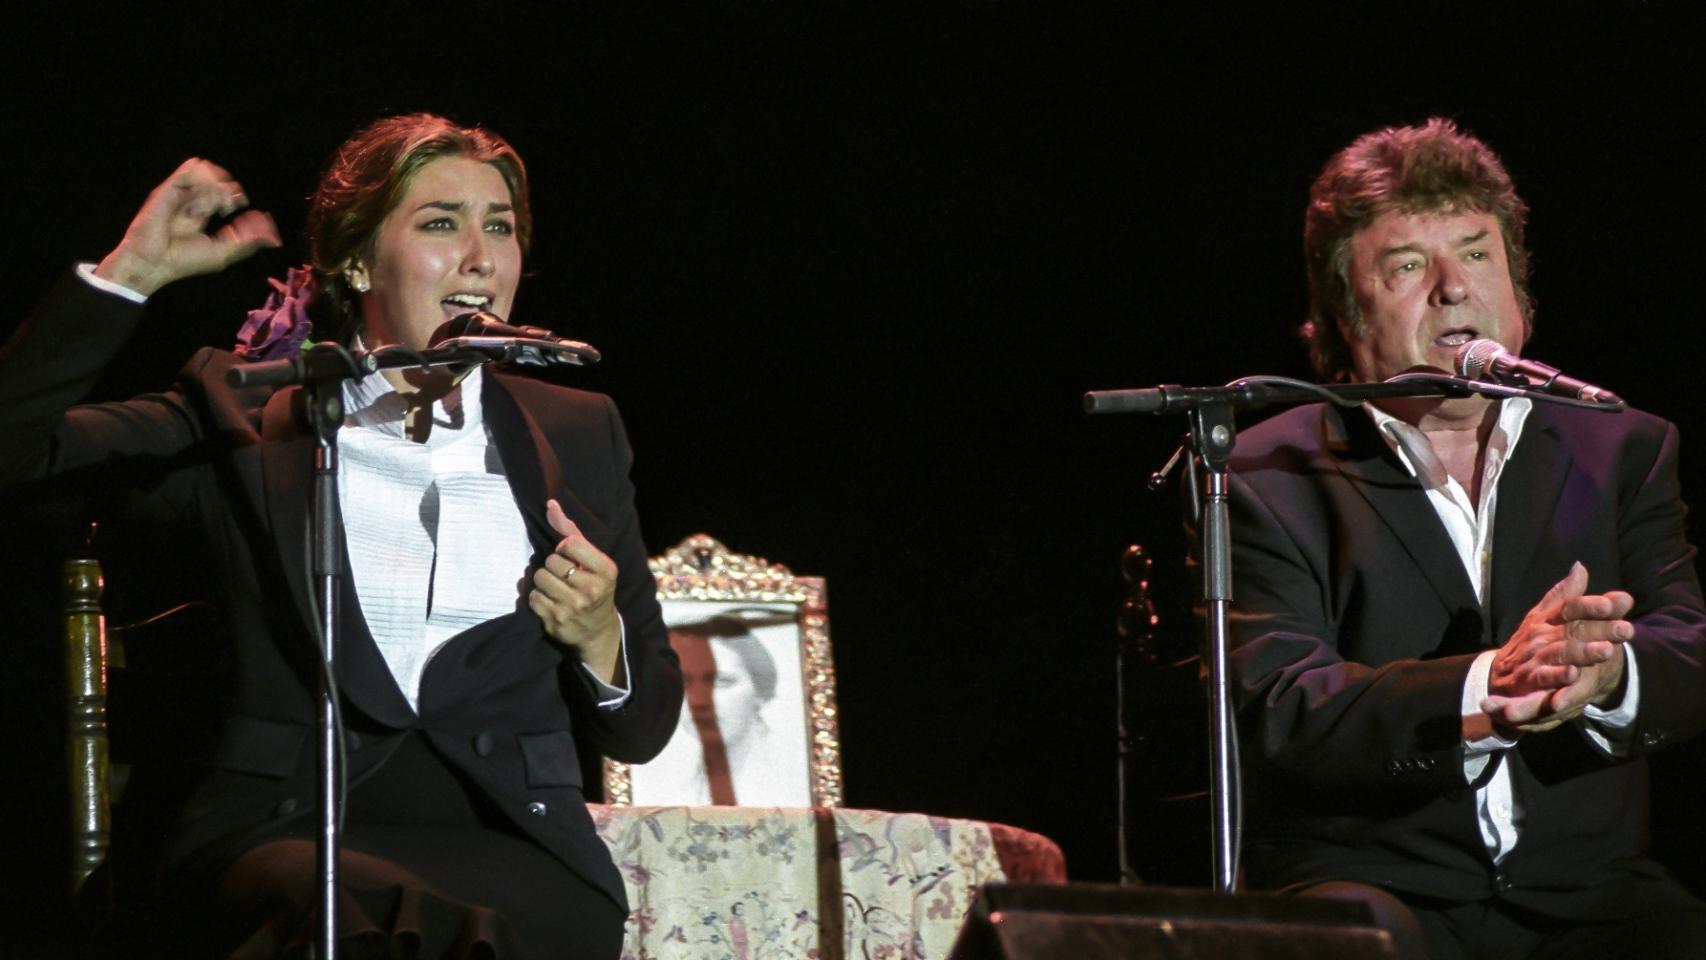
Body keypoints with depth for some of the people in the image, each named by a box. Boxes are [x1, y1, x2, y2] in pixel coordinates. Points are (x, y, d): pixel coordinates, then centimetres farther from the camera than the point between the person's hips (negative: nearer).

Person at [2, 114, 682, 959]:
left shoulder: (579, 437, 18)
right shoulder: (242, 424, 11)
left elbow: (641, 729, 20)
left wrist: (599, 641, -2)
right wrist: (131, 272, -5)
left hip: (512, 848, 1)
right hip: (281, 834, -1)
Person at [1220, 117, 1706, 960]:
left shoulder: (1623, 452, 15)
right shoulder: (1268, 479, 5)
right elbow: (1278, 712, -10)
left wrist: (1607, 676, -26)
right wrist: (1486, 689, -27)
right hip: (1371, 881, -3)